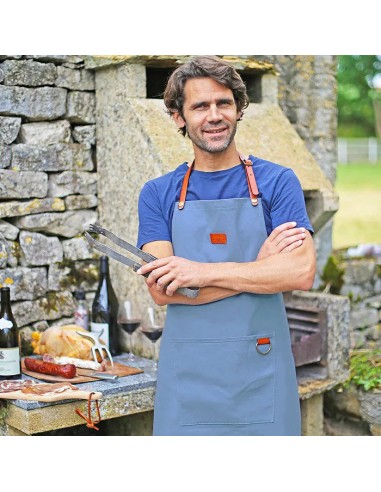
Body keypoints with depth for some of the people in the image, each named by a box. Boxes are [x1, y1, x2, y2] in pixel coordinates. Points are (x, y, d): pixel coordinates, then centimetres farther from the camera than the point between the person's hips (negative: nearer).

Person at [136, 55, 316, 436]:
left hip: (261, 371, 0)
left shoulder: (277, 182, 1)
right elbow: (162, 290, -8)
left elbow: (301, 272, -13)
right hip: (186, 374, 1)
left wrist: (203, 272, -18)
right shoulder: (158, 194, 4)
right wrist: (258, 267, -13)